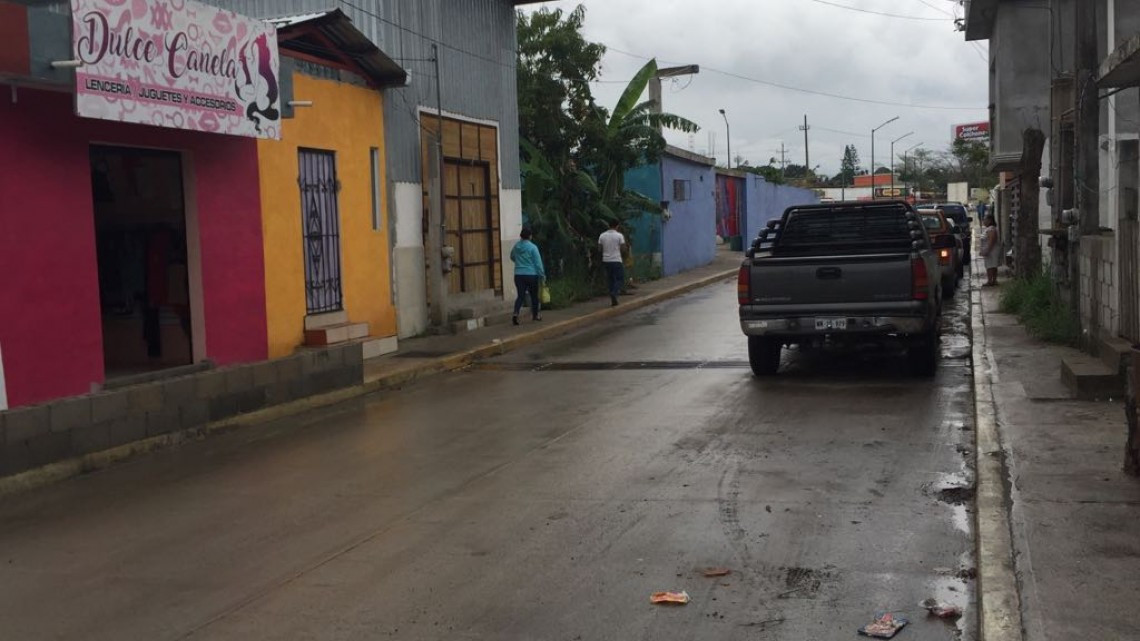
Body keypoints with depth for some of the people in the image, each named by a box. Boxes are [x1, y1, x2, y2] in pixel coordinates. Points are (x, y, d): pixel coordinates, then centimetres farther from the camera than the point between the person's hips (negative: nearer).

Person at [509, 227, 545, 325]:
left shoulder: (516, 246, 2)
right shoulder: (532, 247, -13)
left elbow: (512, 257, 20)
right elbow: (538, 263, -11)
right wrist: (542, 275, -2)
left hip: (518, 275, 3)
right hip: (531, 275, -3)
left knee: (520, 295, 4)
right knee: (534, 295, 13)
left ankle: (516, 313, -18)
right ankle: (535, 315, 26)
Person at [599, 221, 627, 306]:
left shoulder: (602, 235, 2)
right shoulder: (619, 235, -8)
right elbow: (623, 247, -6)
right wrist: (624, 240, 11)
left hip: (606, 260, 4)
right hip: (616, 260, -4)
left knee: (610, 280, 13)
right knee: (620, 279, 5)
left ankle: (613, 300, 12)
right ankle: (614, 293, -20)